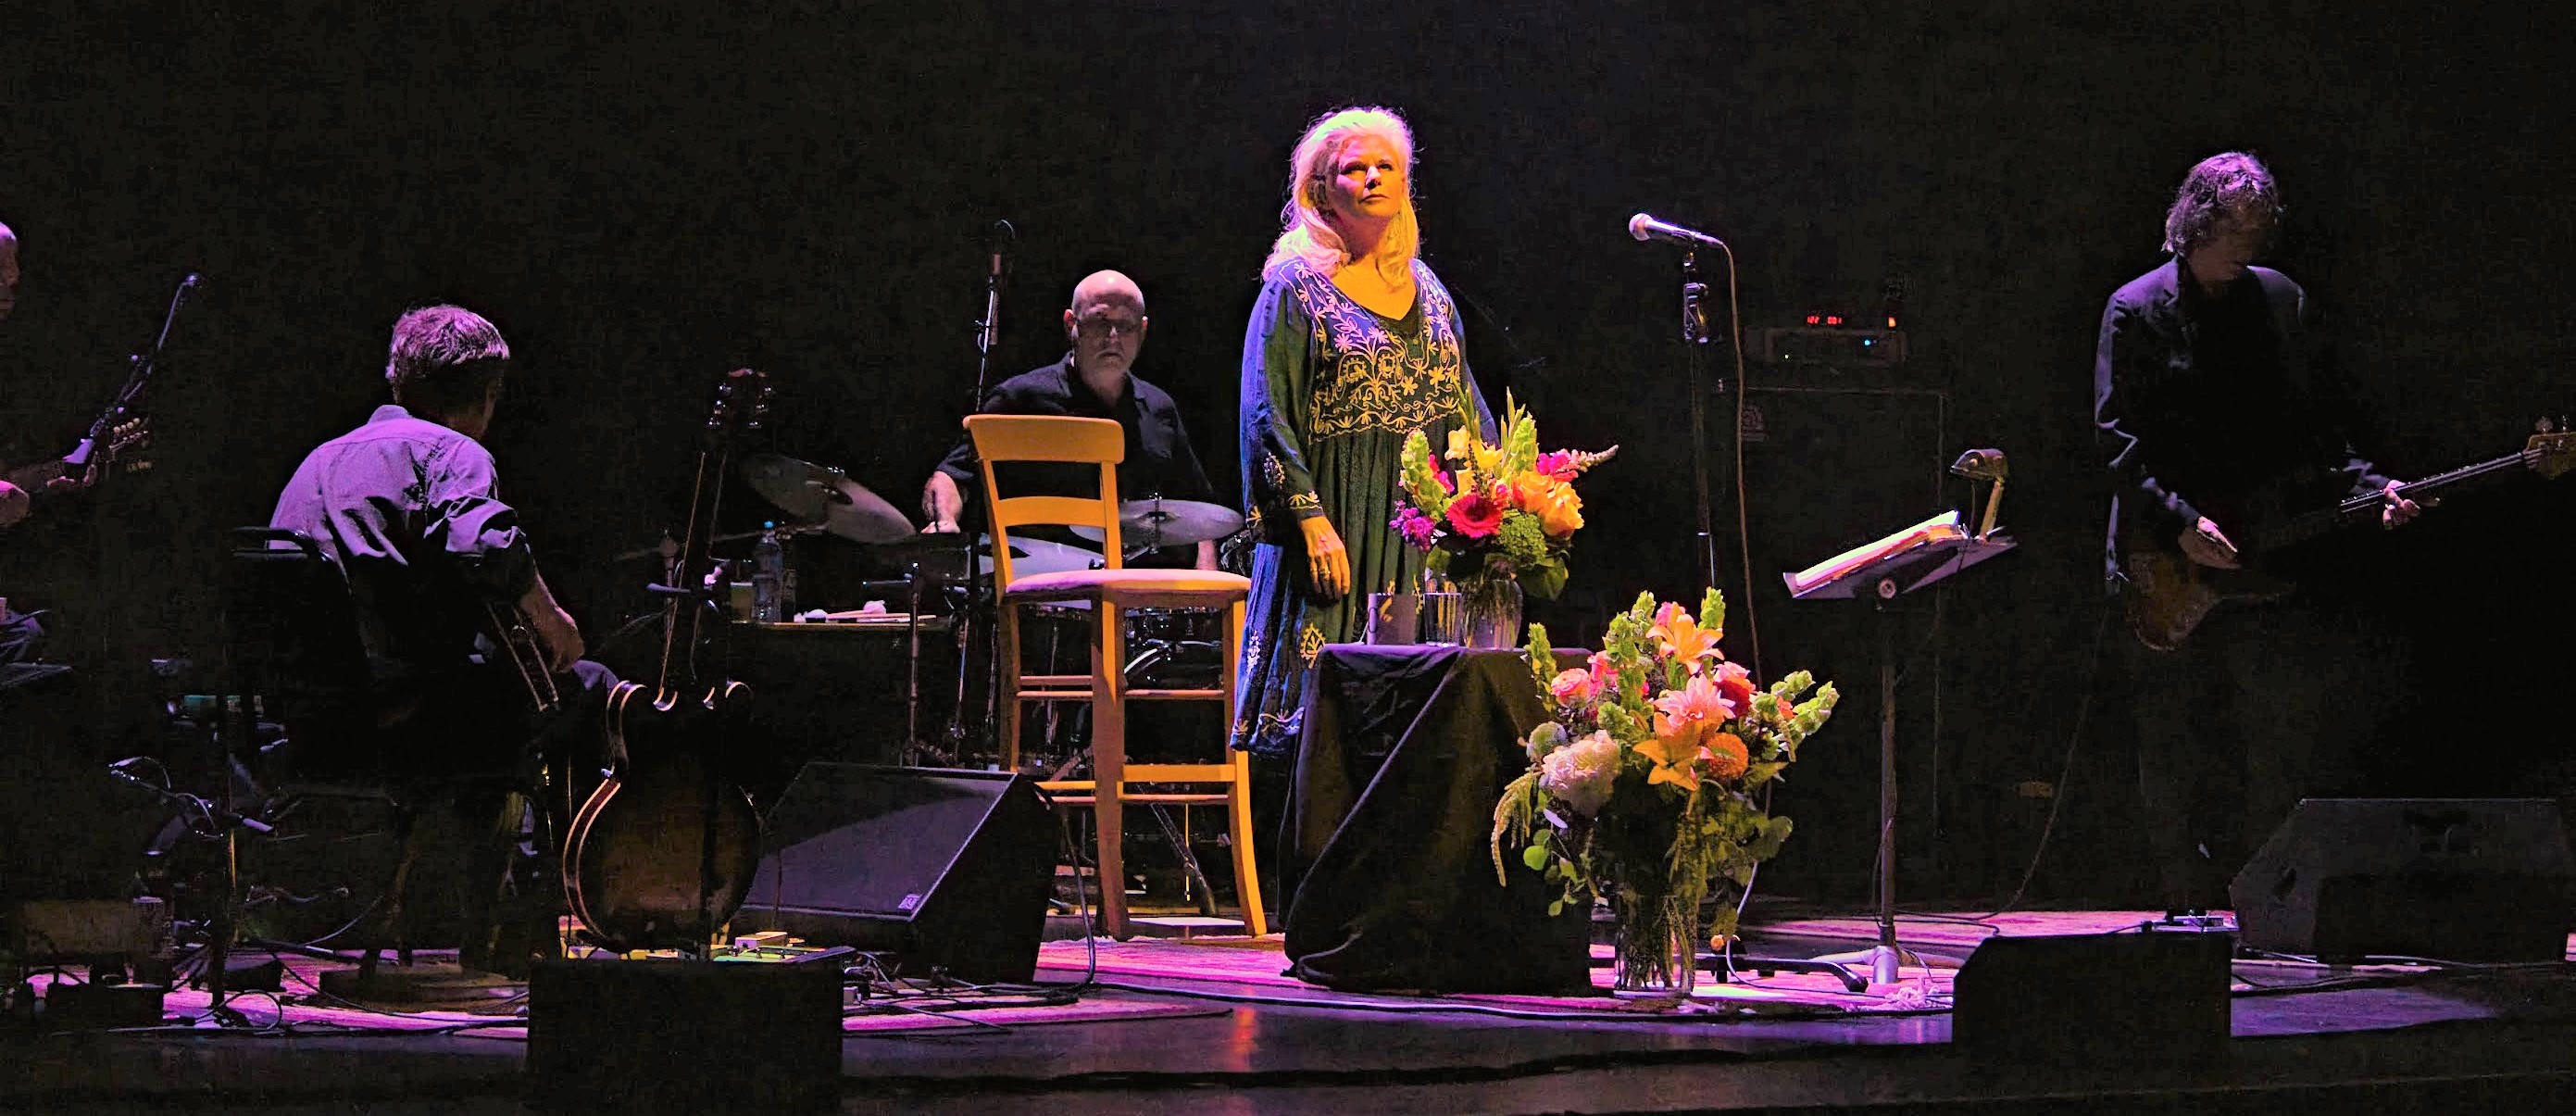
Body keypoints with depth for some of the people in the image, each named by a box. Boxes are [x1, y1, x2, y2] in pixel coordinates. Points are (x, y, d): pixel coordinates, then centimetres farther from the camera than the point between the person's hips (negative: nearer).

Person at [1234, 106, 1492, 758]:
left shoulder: (1426, 288, 16)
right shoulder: (1295, 284, -2)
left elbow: (1465, 407, 21)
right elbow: (1267, 416, -8)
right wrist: (1311, 520, -16)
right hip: (1336, 526, -5)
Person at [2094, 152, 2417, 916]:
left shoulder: (2282, 303, 11)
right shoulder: (2137, 311, 0)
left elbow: (2323, 423, 14)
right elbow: (2116, 437, -6)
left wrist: (2367, 487, -3)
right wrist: (2180, 522, -17)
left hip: (2268, 558, 3)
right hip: (2168, 566, -2)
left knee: (2288, 745, -4)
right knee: (2178, 762, 2)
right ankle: (2194, 915, 8)